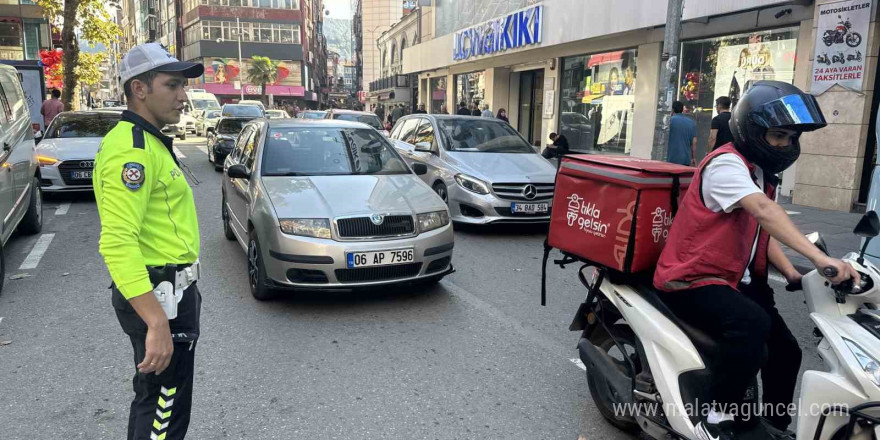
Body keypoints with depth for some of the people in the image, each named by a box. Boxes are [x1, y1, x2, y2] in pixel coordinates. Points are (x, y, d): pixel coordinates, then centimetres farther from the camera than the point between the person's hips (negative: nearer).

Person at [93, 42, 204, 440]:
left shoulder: (148, 142, 14)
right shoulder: (131, 147, -20)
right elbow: (117, 243, -30)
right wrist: (158, 322, -34)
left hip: (169, 288, 10)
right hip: (157, 297, -10)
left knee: (153, 400, 24)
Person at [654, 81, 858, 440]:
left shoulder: (760, 172, 14)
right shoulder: (727, 164, -18)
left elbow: (764, 232, 15)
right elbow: (765, 211, -34)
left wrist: (792, 274, -1)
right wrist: (820, 258, -43)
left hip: (735, 281, 10)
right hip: (692, 280, -10)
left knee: (785, 351, 15)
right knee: (752, 324, -35)